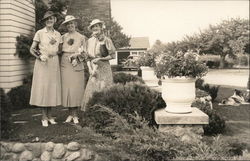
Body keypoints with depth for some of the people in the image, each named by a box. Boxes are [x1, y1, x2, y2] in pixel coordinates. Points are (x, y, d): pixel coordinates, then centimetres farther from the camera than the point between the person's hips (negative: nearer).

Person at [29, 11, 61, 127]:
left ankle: (49, 115, 14)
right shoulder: (40, 33, 1)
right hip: (42, 62, -3)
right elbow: (32, 49, -1)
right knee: (42, 87, -4)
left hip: (54, 63, 4)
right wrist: (38, 56, -16)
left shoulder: (58, 34, 11)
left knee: (52, 87, 4)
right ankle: (44, 117, 5)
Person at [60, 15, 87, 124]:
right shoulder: (63, 37, 12)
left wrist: (76, 55, -10)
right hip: (65, 64, 1)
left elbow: (84, 53, 6)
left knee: (76, 89, -3)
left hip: (77, 65, -1)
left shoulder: (81, 37, 9)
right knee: (67, 89, 0)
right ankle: (70, 114, 10)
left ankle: (75, 115, 5)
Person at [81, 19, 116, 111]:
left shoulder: (106, 40, -3)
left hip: (104, 69, -4)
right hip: (94, 69, 4)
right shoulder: (90, 41, 10)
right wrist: (90, 69, -3)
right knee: (91, 91, -1)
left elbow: (113, 55, -2)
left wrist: (99, 59, -9)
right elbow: (87, 57, 10)